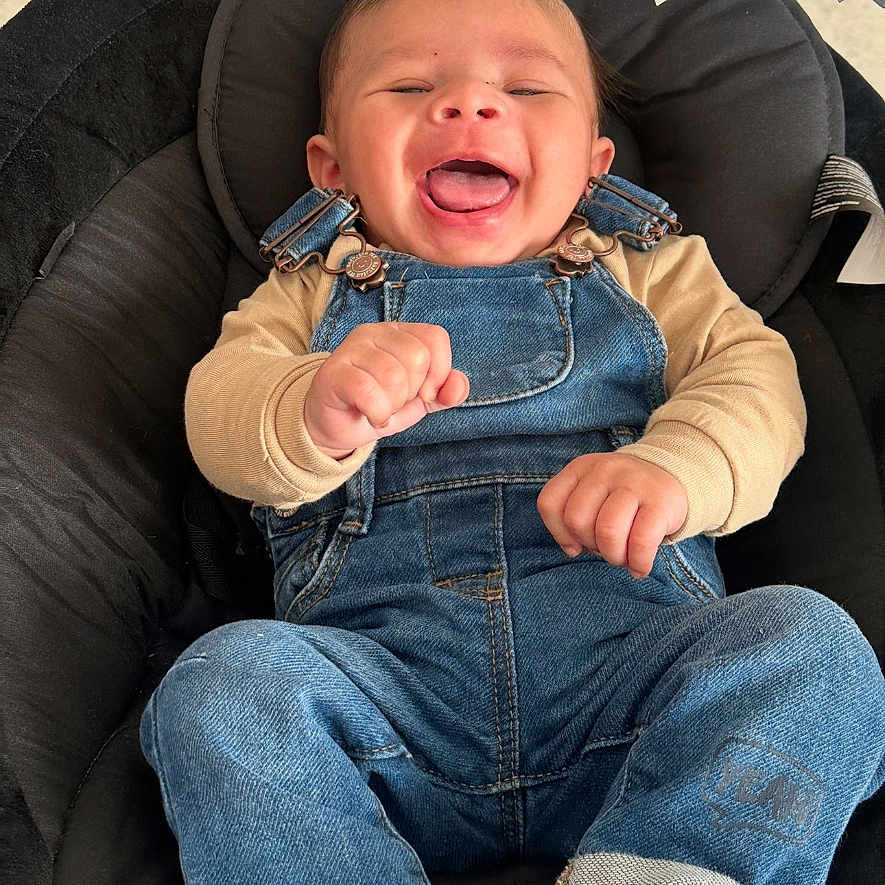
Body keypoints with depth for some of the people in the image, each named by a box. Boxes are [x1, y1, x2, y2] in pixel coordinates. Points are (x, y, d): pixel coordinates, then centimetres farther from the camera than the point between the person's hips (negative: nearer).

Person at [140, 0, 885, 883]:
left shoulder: (647, 270, 20)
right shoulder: (313, 291, 20)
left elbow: (754, 375, 6)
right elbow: (219, 409, 4)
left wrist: (674, 466, -18)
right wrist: (317, 413, -22)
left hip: (634, 655, 1)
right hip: (383, 669, 0)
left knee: (810, 642, -25)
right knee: (224, 682, -27)